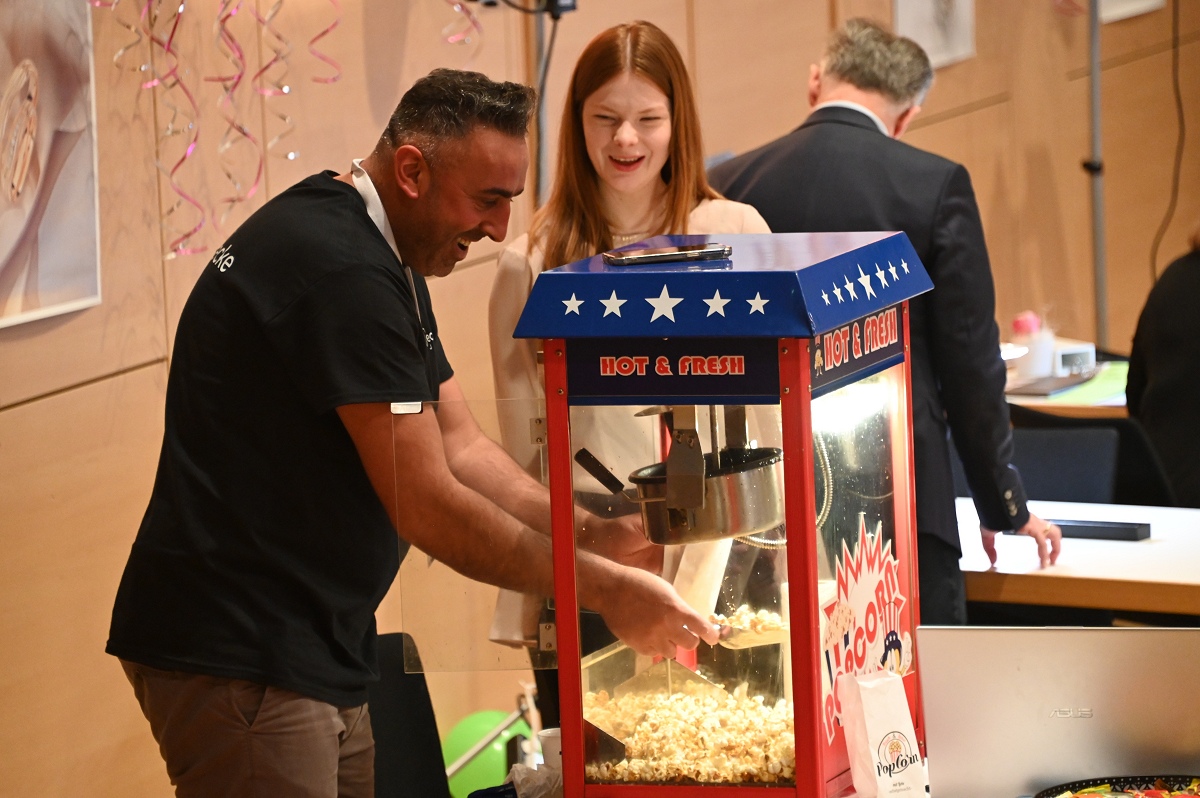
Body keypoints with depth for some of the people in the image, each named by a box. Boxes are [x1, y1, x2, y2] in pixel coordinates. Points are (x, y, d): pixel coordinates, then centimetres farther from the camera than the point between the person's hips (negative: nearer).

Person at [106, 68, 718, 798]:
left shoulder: (385, 260, 15)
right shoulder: (341, 271, -20)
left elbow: (460, 448, 15)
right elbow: (424, 506, -21)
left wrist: (596, 534, 0)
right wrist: (603, 589, -15)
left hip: (314, 652, 11)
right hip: (237, 656, -11)